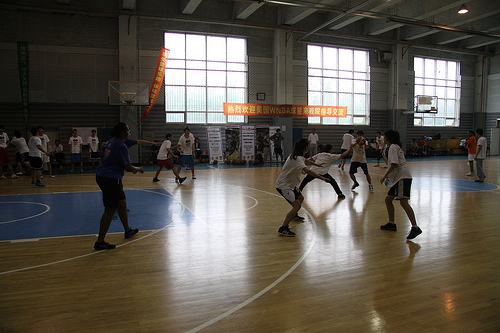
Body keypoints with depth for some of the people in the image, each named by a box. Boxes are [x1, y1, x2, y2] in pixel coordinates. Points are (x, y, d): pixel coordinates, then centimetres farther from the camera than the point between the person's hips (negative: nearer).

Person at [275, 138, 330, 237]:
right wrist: (321, 178, -45)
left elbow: (305, 160, 31)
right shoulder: (297, 159, -26)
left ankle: (293, 215, 51)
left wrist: (316, 164, 45)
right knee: (297, 205, -20)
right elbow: (306, 170, -43)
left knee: (300, 198, 27)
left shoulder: (297, 156, 7)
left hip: (290, 184, 11)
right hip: (283, 185, -11)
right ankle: (283, 229, -21)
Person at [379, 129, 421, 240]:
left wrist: (385, 176, -15)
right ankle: (391, 224, 22)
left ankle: (415, 228, -25)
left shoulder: (393, 147, -7)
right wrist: (388, 177, 29)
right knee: (388, 200, 14)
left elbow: (394, 164, -19)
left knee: (403, 202, -20)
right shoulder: (395, 147, 22)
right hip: (398, 177, 10)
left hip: (403, 177, -10)